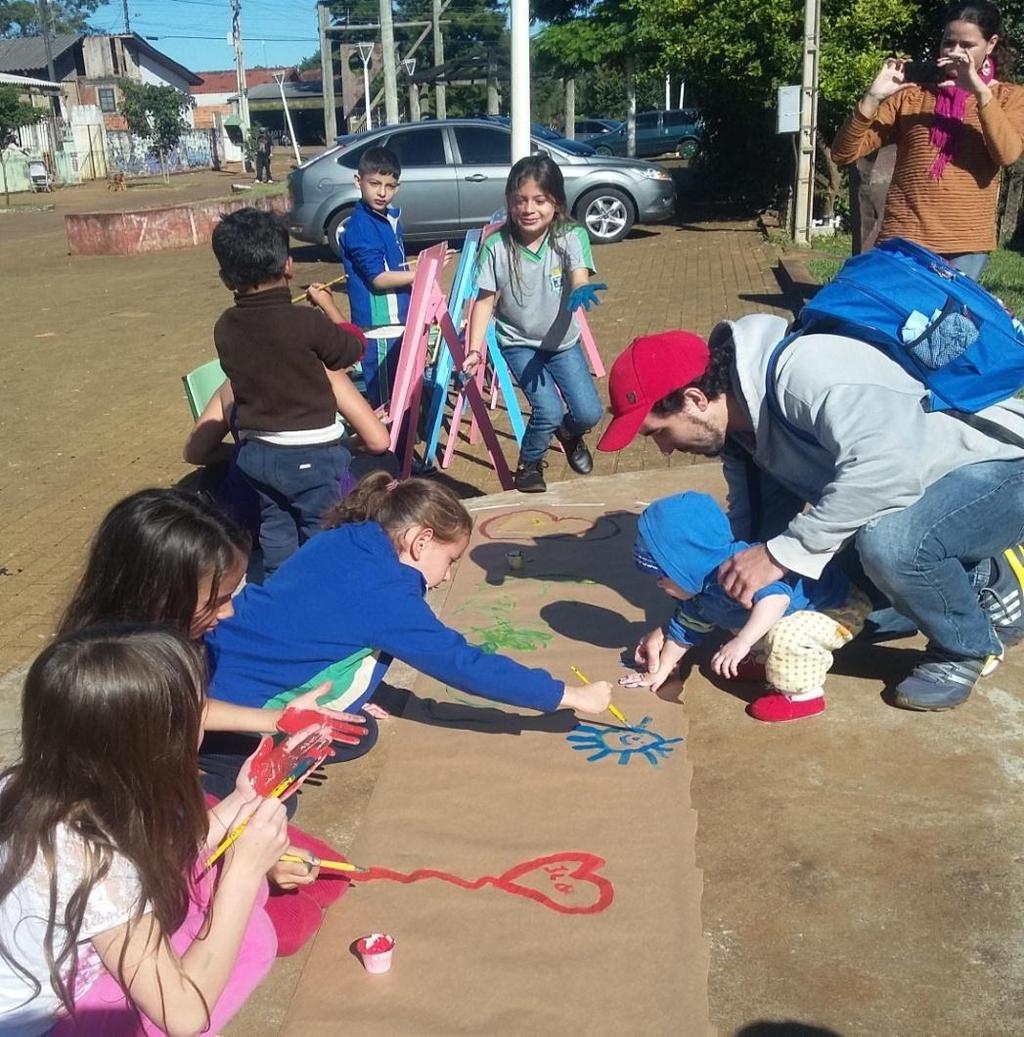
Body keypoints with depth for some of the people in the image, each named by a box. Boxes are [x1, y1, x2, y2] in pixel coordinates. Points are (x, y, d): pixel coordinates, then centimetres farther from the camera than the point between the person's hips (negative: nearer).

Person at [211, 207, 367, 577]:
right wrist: (327, 304, 9)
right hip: (312, 454, -5)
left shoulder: (224, 328, -5)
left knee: (275, 533, 20)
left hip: (256, 452, 5)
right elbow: (353, 347, -4)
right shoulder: (305, 322, -20)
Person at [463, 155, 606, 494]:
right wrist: (475, 348, -21)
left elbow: (580, 280, -32)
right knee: (549, 411, -17)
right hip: (519, 343, -2)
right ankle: (529, 466, 15)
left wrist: (582, 291, -56)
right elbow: (485, 301, -11)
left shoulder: (571, 237, -17)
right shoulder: (496, 247, -18)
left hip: (563, 341, 2)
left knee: (589, 414, -3)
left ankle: (568, 433, 36)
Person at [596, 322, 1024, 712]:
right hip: (927, 482, 9)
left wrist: (783, 553, -36)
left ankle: (968, 645, -4)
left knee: (886, 542, -35)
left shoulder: (799, 370, -31)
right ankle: (983, 580, 16)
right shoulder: (735, 425, -1)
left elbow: (886, 464, -43)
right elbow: (747, 526, 7)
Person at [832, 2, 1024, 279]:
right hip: (903, 239, 1)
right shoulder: (911, 95, 12)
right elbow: (844, 153, 3)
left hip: (966, 246, 0)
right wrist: (874, 96, -10)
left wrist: (980, 91, -17)